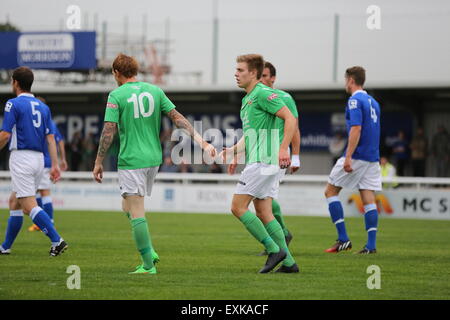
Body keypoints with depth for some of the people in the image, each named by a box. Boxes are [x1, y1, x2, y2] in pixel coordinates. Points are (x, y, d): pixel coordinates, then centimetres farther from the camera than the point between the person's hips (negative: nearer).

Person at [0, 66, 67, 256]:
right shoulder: (43, 107, 14)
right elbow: (50, 137, 9)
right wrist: (55, 164, 8)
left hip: (21, 157, -7)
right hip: (39, 159, 7)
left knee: (29, 205, -11)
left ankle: (57, 240, -24)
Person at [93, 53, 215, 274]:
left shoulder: (116, 95, -7)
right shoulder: (155, 91, 8)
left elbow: (109, 131, -11)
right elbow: (177, 118, 2)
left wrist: (98, 163, -4)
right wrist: (201, 142, 1)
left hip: (130, 160, -6)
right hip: (153, 158, 6)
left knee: (136, 213, -4)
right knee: (128, 206, 20)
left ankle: (148, 264, -6)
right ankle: (149, 252, 9)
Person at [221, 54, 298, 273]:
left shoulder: (263, 94, -10)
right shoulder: (247, 99, 21)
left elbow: (290, 118, -17)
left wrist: (283, 149, -25)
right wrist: (232, 151, 13)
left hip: (263, 162, -10)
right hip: (257, 162, 10)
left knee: (238, 207, -10)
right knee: (263, 213, 7)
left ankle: (273, 249, -8)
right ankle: (288, 262, 6)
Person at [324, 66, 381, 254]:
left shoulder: (355, 101, -9)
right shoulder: (373, 102, 17)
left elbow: (356, 128, -19)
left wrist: (348, 157, -23)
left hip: (357, 156, -8)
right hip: (372, 158, 8)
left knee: (330, 191, 3)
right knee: (368, 200, 4)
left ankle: (343, 239, -4)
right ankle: (371, 245, -5)